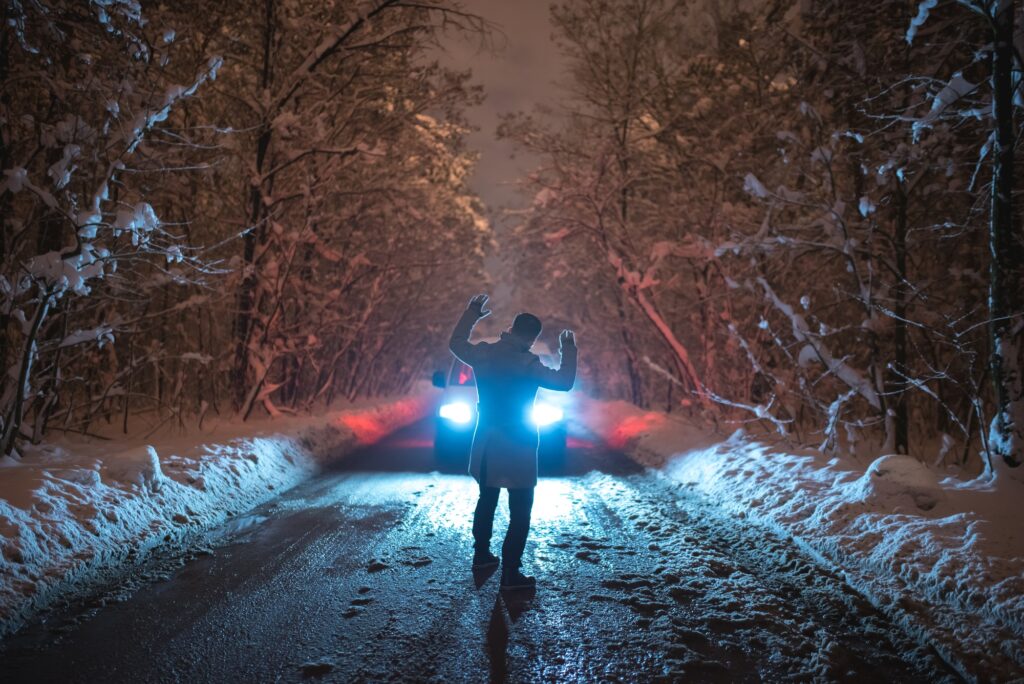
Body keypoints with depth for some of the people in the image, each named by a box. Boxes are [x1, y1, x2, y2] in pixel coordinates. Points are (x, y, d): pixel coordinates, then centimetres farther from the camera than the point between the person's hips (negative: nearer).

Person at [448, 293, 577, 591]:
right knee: (520, 511, 2)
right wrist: (568, 350, -2)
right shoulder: (527, 363, -19)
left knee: (487, 499, 24)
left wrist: (472, 312, 24)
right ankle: (510, 573, 2)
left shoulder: (483, 353, -3)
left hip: (486, 446, 7)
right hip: (516, 447, -6)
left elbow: (456, 342, 16)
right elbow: (564, 381, -14)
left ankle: (481, 554, 36)